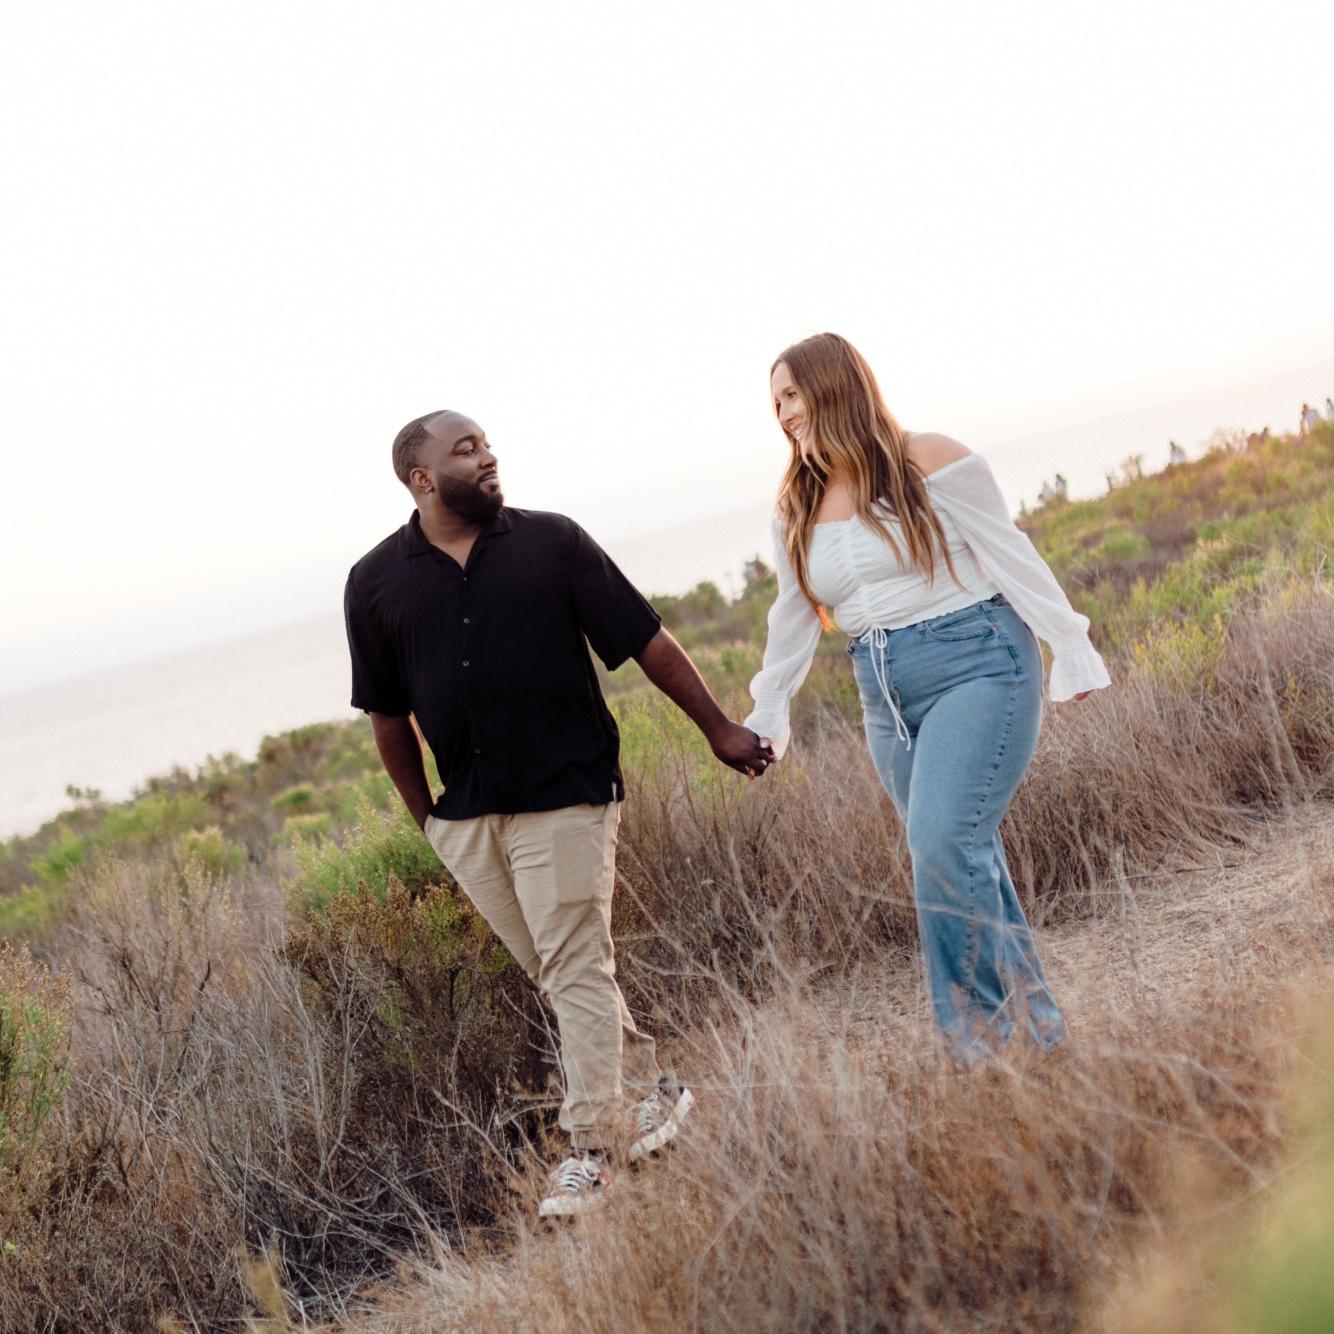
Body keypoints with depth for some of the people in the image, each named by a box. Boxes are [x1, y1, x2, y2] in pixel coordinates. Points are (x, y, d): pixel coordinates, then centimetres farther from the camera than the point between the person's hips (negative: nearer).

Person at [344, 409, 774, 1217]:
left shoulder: (552, 542, -2)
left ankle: (591, 1152, 1)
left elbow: (647, 641, 1)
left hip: (565, 794, -3)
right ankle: (652, 1091, 28)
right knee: (557, 972, 11)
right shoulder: (376, 582, 2)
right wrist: (426, 817, 14)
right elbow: (388, 713, 11)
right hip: (466, 816, 3)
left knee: (576, 970, -5)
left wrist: (719, 728, 0)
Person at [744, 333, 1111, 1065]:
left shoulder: (928, 462, -5)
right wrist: (766, 714, 21)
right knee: (969, 865, 7)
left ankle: (973, 1040, -10)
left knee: (944, 845, -20)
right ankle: (1036, 1024, 18)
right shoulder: (797, 510, 12)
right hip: (886, 697, 6)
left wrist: (1069, 646, -7)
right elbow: (794, 618, 20)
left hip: (975, 664, -6)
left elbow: (1010, 554, -4)